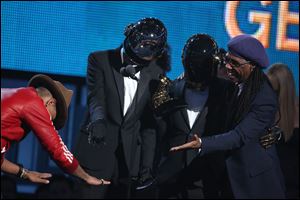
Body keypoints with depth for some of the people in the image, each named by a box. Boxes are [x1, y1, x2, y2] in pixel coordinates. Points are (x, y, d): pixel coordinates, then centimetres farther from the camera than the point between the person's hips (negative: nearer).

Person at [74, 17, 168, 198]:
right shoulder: (100, 60, 0)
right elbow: (96, 97, -14)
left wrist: (147, 165, 2)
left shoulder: (156, 74, 8)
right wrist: (98, 120, -36)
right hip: (98, 150, -3)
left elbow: (150, 124, 7)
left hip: (130, 156, 3)